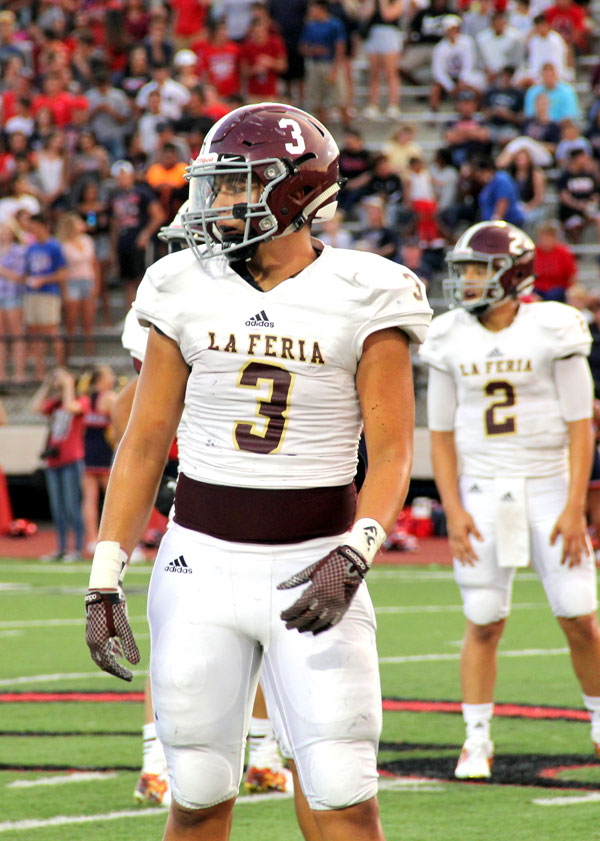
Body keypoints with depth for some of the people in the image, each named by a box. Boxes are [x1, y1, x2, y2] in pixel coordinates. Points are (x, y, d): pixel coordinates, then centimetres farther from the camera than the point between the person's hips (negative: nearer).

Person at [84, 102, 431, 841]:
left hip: (313, 571, -2)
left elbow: (391, 456, -7)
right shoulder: (188, 292, 2)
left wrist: (351, 559, -24)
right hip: (202, 565, 2)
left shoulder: (362, 300, -6)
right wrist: (104, 581, 1)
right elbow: (144, 443, 7)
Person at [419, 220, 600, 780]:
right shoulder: (451, 341, 2)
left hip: (549, 487, -2)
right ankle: (477, 742, 9)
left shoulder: (552, 332, -7)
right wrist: (453, 511, -3)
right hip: (482, 493, 2)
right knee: (483, 623, 0)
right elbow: (441, 434, 7)